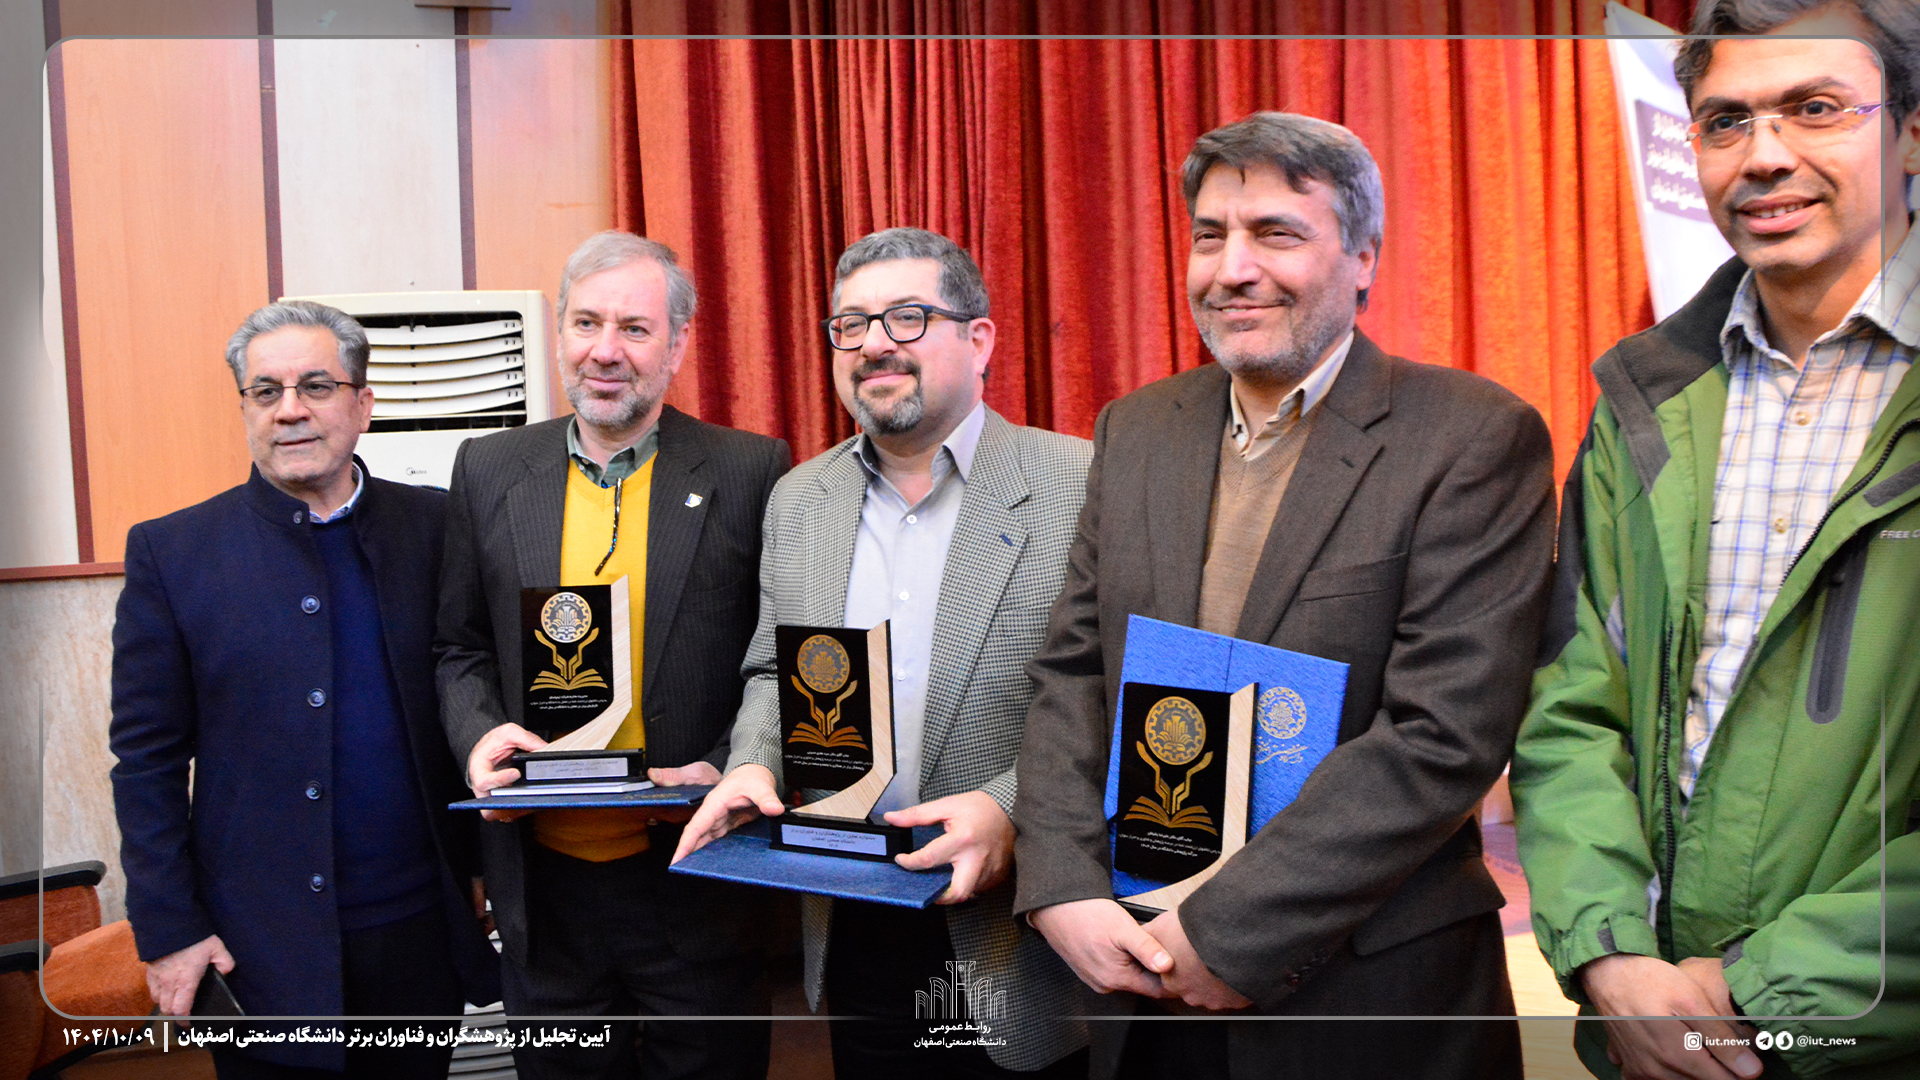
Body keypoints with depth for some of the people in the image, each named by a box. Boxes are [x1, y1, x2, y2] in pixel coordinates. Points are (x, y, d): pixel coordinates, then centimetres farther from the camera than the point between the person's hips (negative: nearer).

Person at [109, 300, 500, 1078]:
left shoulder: (435, 527, 0)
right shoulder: (171, 552, -3)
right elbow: (147, 760, -3)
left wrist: (491, 862, 4)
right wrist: (169, 930, -6)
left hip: (421, 925, 2)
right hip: (263, 946, -1)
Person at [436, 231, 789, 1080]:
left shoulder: (750, 471, -4)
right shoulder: (488, 471, 5)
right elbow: (461, 648, 11)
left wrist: (727, 771, -15)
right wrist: (479, 732, -8)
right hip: (543, 880, 3)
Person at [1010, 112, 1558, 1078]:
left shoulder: (1477, 438, -11)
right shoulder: (1134, 429, 5)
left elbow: (1446, 734, -18)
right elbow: (1070, 672, 4)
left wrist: (1231, 932, -19)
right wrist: (1062, 888, -10)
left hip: (1369, 997, -4)